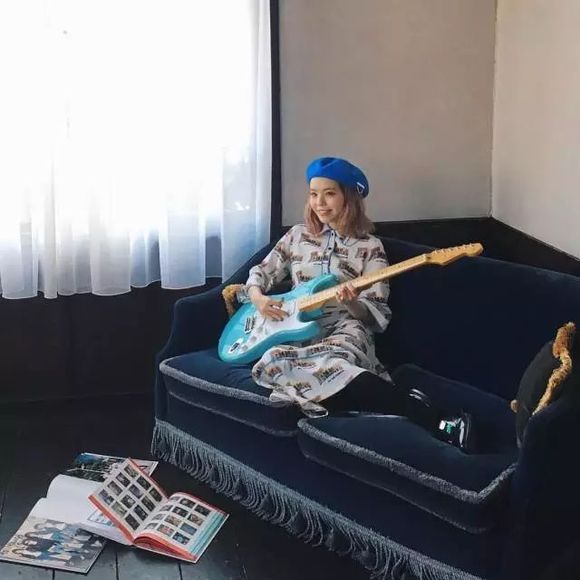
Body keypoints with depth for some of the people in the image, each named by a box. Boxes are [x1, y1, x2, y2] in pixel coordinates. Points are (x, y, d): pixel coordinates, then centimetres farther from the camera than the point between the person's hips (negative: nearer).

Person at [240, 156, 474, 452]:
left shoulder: (369, 247, 4)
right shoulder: (297, 235, 15)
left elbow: (378, 315, 0)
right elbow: (260, 273, 21)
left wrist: (352, 303, -22)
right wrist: (258, 297, -1)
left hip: (345, 330, -4)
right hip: (298, 330, 5)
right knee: (271, 362, -36)